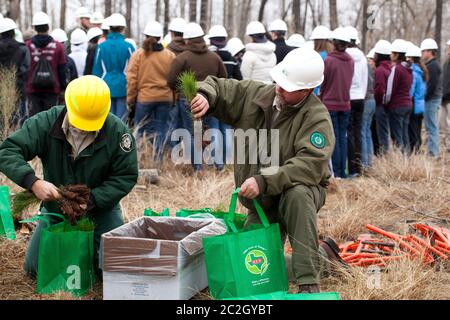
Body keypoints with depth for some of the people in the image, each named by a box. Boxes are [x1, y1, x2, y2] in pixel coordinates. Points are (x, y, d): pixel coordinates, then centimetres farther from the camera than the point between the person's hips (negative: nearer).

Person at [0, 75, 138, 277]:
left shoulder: (118, 132, -23)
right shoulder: (45, 123, -21)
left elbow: (126, 177, -16)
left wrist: (91, 200, -30)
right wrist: (33, 182, -41)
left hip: (100, 208, -1)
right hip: (55, 207, 2)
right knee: (35, 268, 2)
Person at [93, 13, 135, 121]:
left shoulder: (101, 47, 1)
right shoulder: (128, 47, -6)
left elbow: (96, 70, 6)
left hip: (106, 89, 2)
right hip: (123, 88, -2)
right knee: (121, 120, 1)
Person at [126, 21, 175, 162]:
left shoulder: (138, 54, -4)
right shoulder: (170, 55, 0)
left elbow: (131, 79, -4)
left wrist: (130, 99, 4)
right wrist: (174, 99, 9)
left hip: (144, 98, -1)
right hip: (165, 98, 2)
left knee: (141, 130, 7)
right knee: (161, 129, 8)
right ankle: (158, 160, 9)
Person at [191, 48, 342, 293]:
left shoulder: (317, 118, -20)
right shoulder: (254, 94, -4)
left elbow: (310, 165, -32)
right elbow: (217, 87, 4)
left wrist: (264, 182, -40)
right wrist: (205, 96, -22)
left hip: (300, 192, -5)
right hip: (260, 202, 5)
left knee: (297, 195, -41)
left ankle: (309, 284, -33)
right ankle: (320, 252, 28)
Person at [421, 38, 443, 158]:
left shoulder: (432, 66, -15)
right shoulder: (434, 64, 17)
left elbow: (431, 85, -21)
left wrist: (424, 98, -14)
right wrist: (425, 97, 14)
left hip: (431, 100, -10)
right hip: (435, 99, 10)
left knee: (431, 128, -8)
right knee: (433, 127, 13)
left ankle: (433, 153, -6)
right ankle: (435, 152, 19)